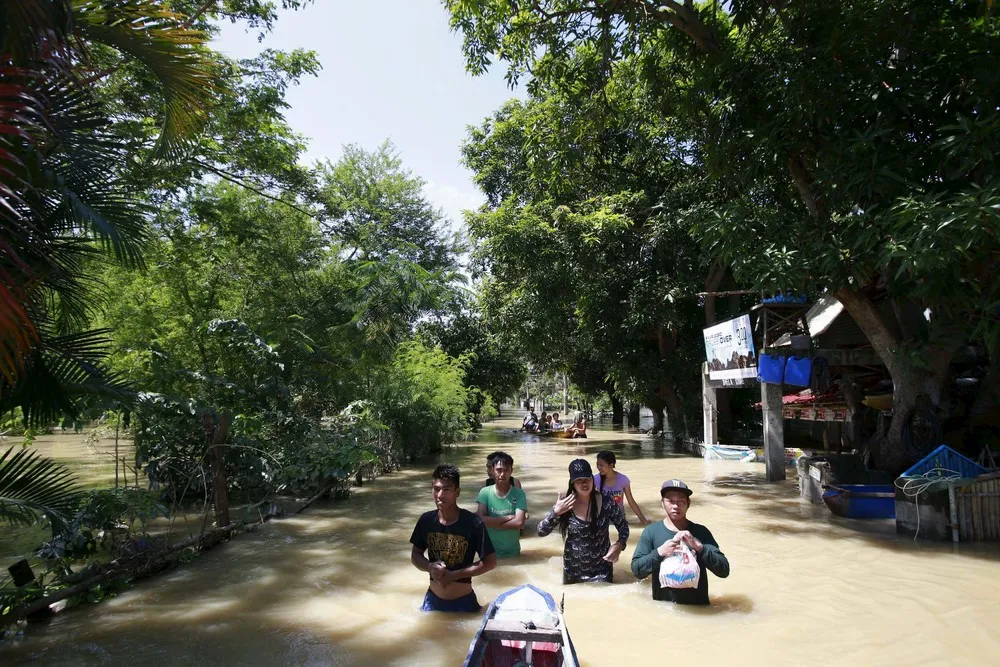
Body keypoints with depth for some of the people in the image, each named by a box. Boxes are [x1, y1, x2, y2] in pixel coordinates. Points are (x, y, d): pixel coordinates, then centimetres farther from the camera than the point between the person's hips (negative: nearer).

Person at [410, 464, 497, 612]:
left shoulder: (473, 523, -19)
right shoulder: (426, 520, -8)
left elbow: (490, 562, -13)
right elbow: (415, 555, 4)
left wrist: (454, 575, -20)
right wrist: (429, 567, -17)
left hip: (463, 602, -3)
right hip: (432, 600, 3)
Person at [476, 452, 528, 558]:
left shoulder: (519, 494, -9)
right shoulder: (485, 492, -8)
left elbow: (519, 523, -20)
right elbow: (480, 520, -18)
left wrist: (491, 523, -17)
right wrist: (508, 518, -19)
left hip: (512, 553, 0)